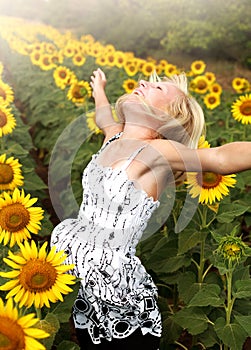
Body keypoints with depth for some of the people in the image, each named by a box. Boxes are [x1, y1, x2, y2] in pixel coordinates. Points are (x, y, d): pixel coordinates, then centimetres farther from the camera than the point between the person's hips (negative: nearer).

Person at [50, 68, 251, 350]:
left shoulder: (156, 151, -17)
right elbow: (104, 117, 28)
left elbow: (221, 157, -32)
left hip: (117, 292, -6)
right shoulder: (114, 137, 4)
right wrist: (98, 88, 46)